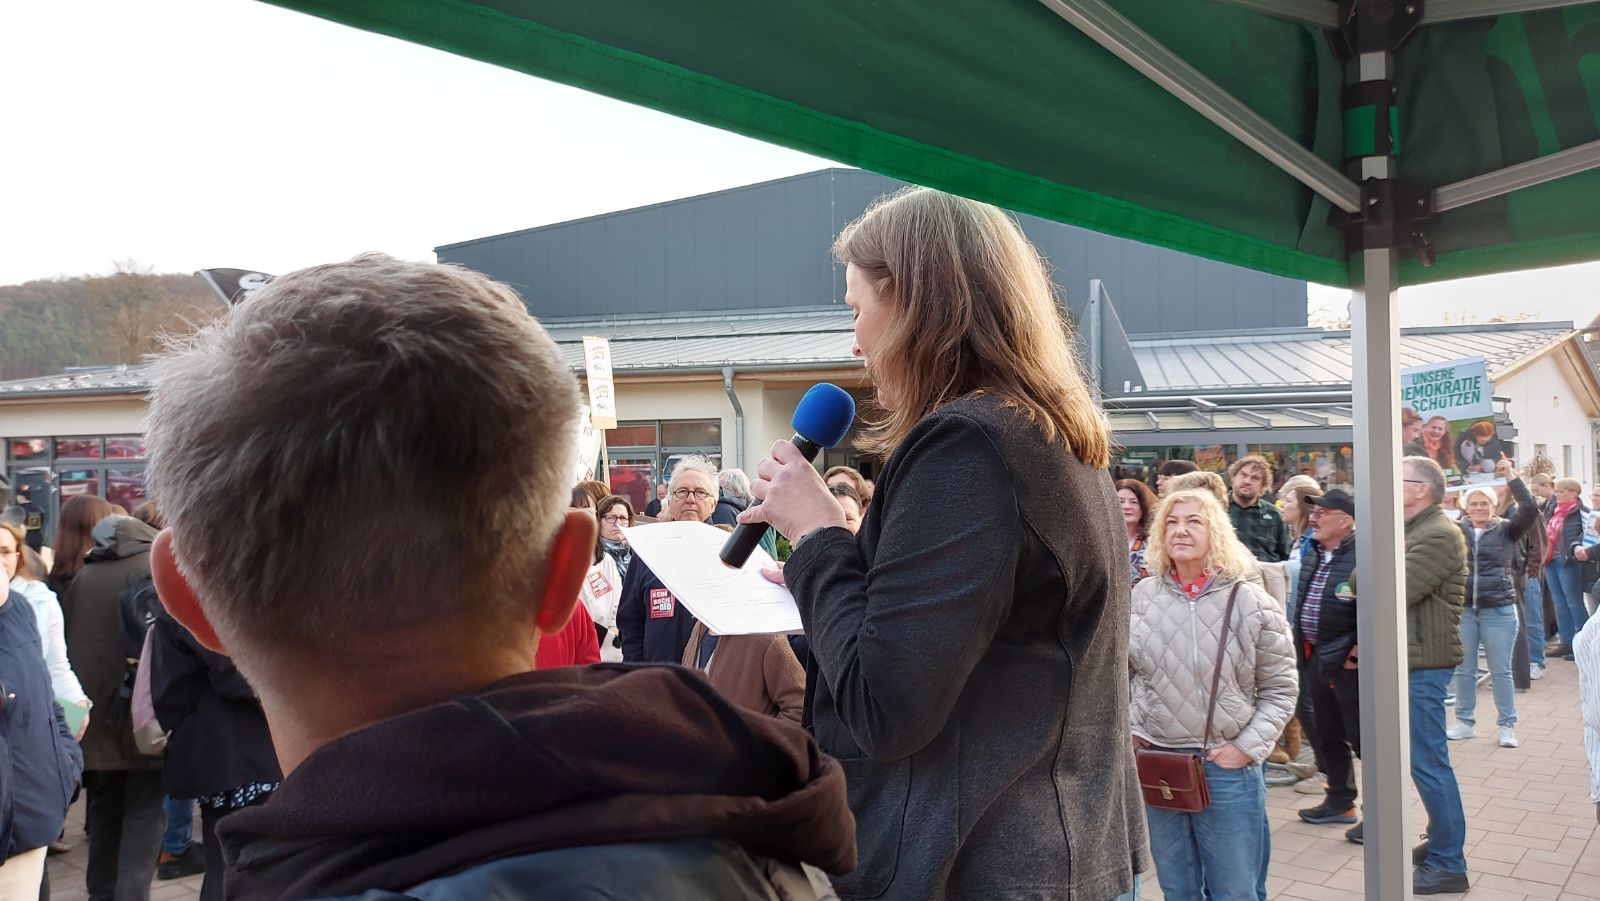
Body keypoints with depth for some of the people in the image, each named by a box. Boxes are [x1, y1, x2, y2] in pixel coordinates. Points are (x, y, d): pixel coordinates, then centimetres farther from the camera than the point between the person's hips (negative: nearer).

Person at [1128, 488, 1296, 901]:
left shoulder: (1251, 603, -7)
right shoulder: (1141, 598, 0)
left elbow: (1280, 690, -3)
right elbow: (1119, 674, 11)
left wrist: (1248, 747, -11)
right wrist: (1129, 730, -1)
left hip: (1227, 769, -2)